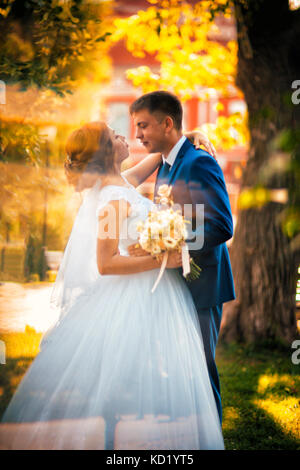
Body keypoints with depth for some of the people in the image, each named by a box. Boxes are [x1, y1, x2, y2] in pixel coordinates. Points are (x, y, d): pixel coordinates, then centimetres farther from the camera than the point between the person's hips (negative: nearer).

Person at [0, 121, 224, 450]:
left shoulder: (123, 183, 9)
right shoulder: (114, 200, -17)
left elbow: (160, 153, 27)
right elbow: (105, 264, -21)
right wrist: (163, 260, -22)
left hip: (151, 299, 9)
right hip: (136, 301, -9)